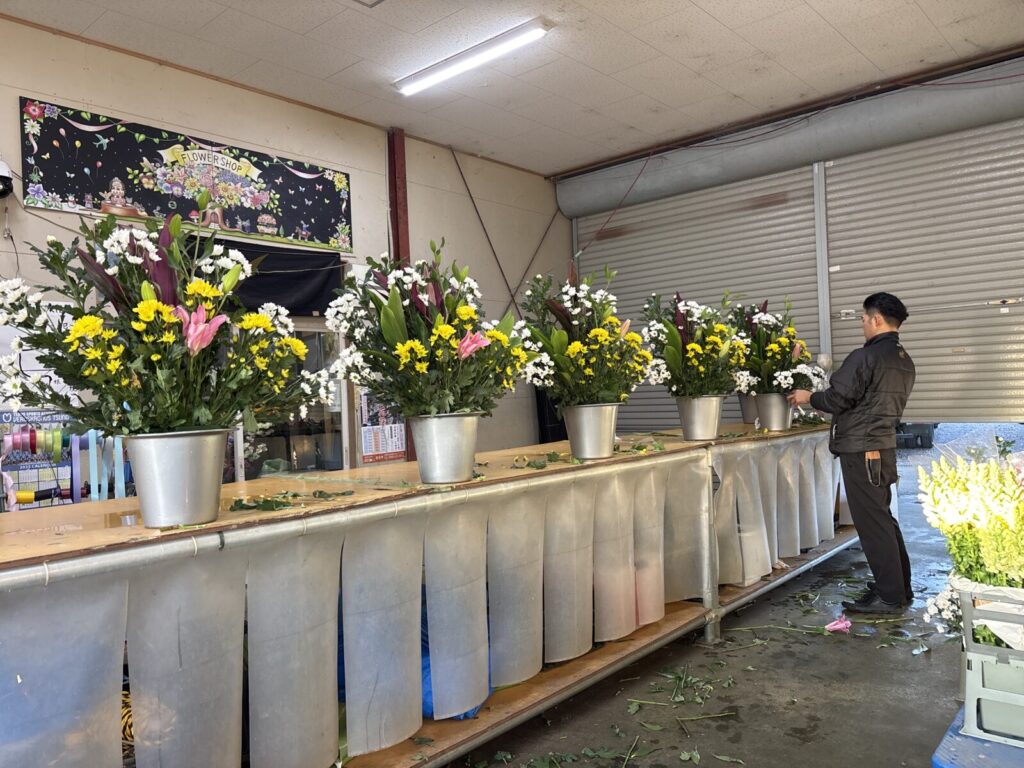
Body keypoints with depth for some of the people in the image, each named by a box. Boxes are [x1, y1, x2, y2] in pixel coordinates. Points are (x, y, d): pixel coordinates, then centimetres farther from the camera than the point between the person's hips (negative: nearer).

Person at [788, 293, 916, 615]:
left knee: (872, 522, -2)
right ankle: (900, 588, 26)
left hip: (860, 450, -9)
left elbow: (837, 399, -14)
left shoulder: (864, 357, -16)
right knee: (883, 518, 18)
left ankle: (889, 597, 4)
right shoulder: (905, 361, 12)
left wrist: (808, 397, 4)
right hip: (885, 446, 9)